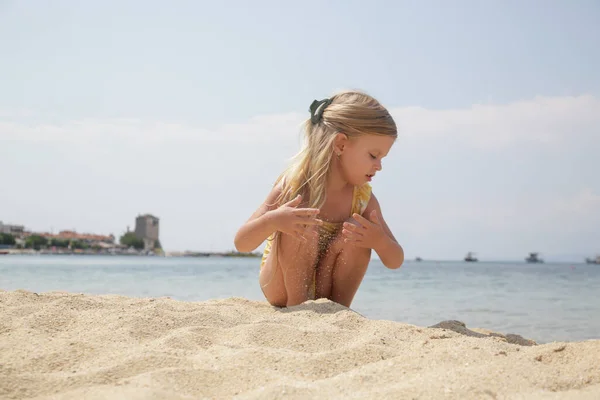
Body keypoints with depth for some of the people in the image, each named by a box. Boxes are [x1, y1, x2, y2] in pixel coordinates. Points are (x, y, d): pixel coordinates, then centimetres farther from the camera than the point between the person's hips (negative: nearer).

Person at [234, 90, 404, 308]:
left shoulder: (363, 197, -9)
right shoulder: (295, 184, -21)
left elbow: (395, 262, -6)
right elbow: (242, 243, -22)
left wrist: (379, 241, -31)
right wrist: (271, 221, -45)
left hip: (325, 289, 3)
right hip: (282, 287, -3)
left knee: (354, 233, -23)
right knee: (303, 226, -29)